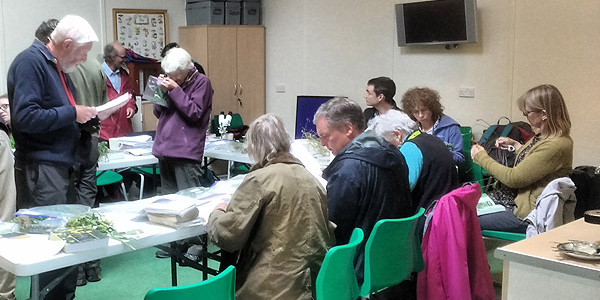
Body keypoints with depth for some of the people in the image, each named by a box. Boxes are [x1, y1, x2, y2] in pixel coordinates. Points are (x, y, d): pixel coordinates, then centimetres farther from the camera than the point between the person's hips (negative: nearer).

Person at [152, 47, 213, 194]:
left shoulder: (201, 82, -2)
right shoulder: (172, 81, 15)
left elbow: (194, 113, -13)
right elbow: (158, 113, 16)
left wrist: (175, 90, -13)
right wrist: (163, 92, 0)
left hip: (186, 152, -7)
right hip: (165, 149, 7)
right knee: (167, 197, 11)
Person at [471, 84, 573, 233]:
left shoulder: (556, 146, -26)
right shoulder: (544, 137, 5)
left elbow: (513, 178, -22)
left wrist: (481, 157, -9)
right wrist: (514, 144, 21)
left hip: (528, 215, -10)